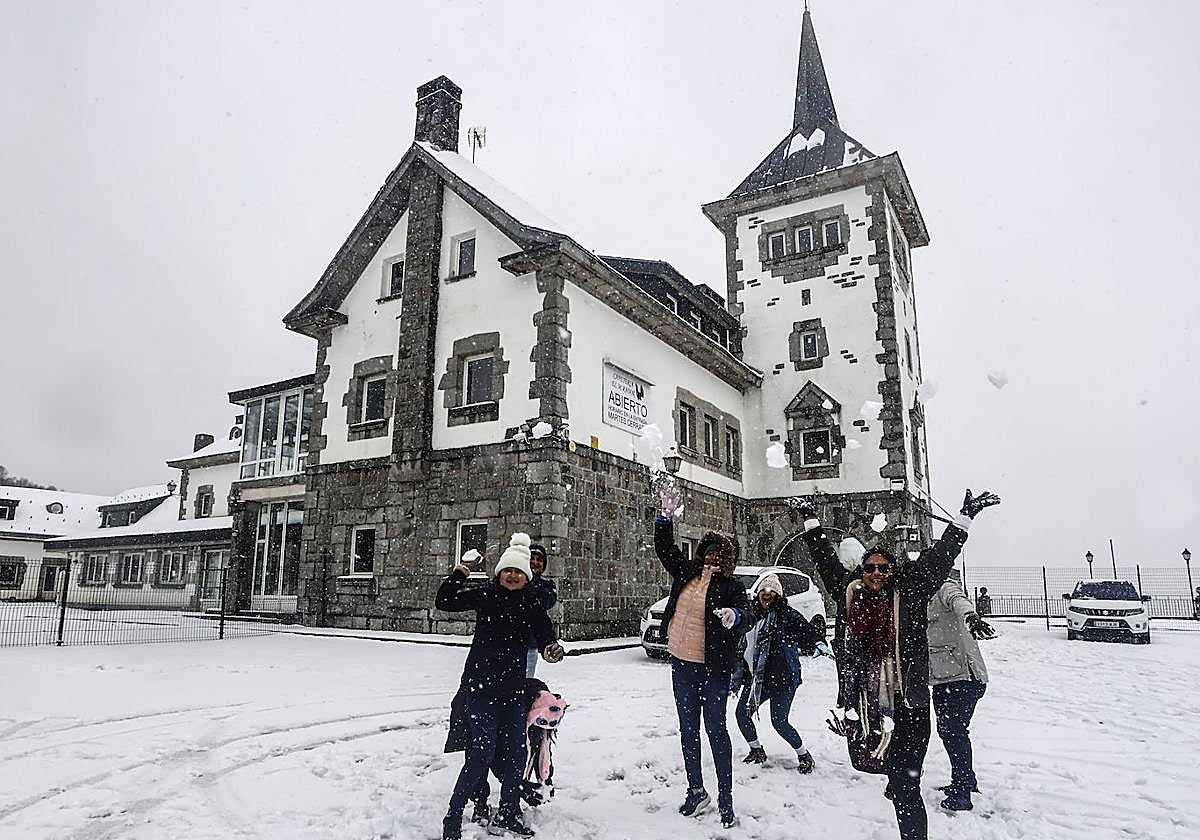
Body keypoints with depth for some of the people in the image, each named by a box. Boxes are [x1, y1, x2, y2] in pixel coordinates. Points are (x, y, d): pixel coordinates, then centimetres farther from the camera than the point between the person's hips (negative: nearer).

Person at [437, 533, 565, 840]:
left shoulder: (533, 605, 2)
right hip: (480, 685, -4)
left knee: (516, 752, 10)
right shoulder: (485, 595, -4)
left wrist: (552, 650, -24)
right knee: (483, 749, -13)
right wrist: (458, 574, -13)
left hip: (513, 689, 4)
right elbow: (443, 602, -5)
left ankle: (506, 815, 30)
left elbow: (545, 638, -3)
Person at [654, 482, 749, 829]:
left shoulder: (730, 585, -7)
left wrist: (733, 617, -44)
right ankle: (696, 791, 29)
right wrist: (666, 514, 2)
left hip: (714, 668, -5)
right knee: (688, 729, 14)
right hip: (683, 664, 5)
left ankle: (725, 799, 11)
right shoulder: (686, 572, 5)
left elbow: (742, 615, -21)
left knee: (715, 729, -1)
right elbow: (664, 547, 11)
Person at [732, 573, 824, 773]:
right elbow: (744, 647, 16)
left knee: (779, 722, -5)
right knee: (741, 713, 3)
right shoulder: (752, 617, 8)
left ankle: (804, 755, 20)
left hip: (783, 677, -6)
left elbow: (807, 632, -18)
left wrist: (818, 644, -40)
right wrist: (739, 674, 18)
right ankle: (756, 750, 28)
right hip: (757, 676, 6)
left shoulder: (788, 615, -8)